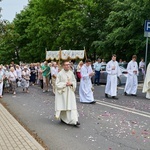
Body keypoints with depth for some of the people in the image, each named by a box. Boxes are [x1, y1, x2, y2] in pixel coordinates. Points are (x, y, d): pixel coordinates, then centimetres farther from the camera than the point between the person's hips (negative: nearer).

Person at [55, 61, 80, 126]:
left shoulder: (71, 73, 3)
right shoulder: (60, 74, -9)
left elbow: (74, 81, 13)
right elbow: (57, 83, -8)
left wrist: (71, 83, -9)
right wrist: (65, 84, -17)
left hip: (70, 92, 3)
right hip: (62, 92, -3)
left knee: (72, 105, -6)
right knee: (63, 105, 7)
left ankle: (74, 120, -7)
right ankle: (62, 118, 30)